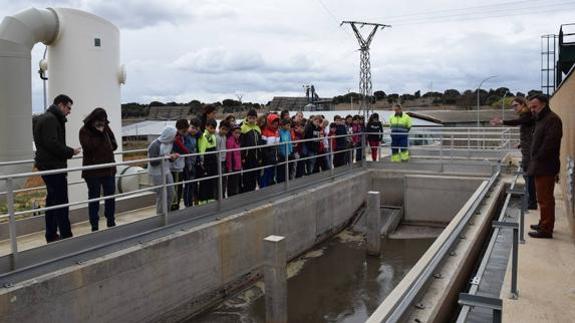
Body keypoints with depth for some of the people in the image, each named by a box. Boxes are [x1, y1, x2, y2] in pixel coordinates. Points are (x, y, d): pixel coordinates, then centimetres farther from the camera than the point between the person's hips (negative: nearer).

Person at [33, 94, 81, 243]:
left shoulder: (45, 118, 18)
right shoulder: (51, 119, -15)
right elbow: (52, 144, -24)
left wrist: (67, 151, 8)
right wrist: (70, 152, -14)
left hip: (48, 166, 10)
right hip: (53, 166, -10)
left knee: (52, 201, 15)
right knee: (61, 202, -6)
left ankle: (51, 235, 21)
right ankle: (66, 236, -2)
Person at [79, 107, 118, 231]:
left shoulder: (106, 128, 10)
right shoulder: (84, 131, -7)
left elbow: (114, 144, 16)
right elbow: (88, 146, -21)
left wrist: (109, 147, -4)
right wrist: (99, 133, -18)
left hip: (109, 169, 5)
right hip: (93, 171, -5)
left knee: (110, 196, 12)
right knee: (94, 198, 1)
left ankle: (111, 222, 26)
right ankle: (94, 226, 10)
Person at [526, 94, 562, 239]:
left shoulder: (552, 119, -14)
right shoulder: (542, 120, 18)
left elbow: (549, 144, -23)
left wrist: (537, 159, -14)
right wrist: (534, 162, 11)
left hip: (545, 168, -10)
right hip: (541, 167, 10)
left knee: (545, 199, -5)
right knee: (544, 199, 19)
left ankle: (546, 229, 0)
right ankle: (544, 224, 30)